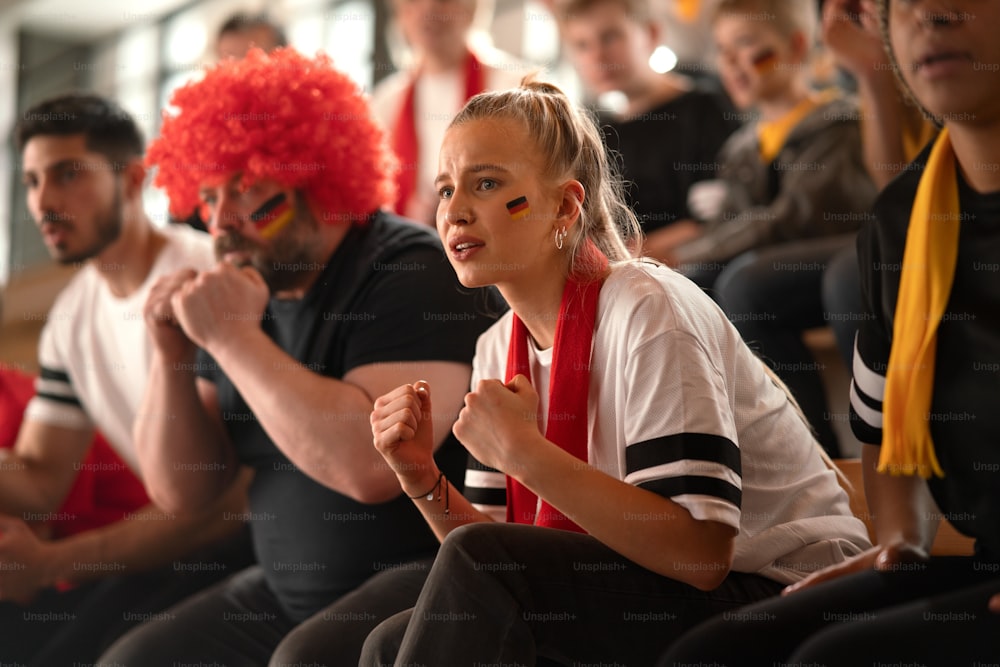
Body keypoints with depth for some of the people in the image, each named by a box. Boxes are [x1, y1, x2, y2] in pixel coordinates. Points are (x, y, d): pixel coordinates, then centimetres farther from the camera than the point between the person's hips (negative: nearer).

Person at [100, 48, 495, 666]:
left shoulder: (411, 273, -14)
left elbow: (371, 466, -30)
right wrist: (173, 355, -7)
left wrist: (234, 339, -23)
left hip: (432, 575, -8)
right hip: (290, 592, 8)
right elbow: (182, 490, 9)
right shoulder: (247, 291, 8)